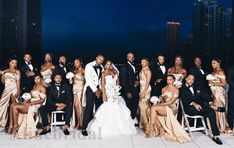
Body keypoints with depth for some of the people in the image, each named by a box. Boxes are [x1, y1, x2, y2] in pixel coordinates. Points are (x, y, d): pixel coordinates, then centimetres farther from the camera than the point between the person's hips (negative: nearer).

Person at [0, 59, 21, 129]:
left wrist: (18, 91, -13)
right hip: (6, 90, 4)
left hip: (14, 89, -4)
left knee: (13, 106, -9)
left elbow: (18, 81, -2)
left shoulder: (17, 71, 7)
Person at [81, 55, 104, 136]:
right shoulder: (89, 66, -4)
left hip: (99, 89, 6)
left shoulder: (101, 67, 11)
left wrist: (100, 89, -4)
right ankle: (84, 128, -6)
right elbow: (88, 79, -11)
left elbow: (102, 79, 11)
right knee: (89, 108, -11)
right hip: (91, 88, -6)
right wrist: (95, 90, -12)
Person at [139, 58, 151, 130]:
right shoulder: (142, 70, 13)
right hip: (141, 89, 8)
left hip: (146, 90, -8)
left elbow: (147, 83, -17)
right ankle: (143, 123, 19)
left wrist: (144, 92, -20)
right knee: (142, 106, 10)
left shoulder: (147, 70, -12)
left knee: (144, 106, -7)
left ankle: (146, 124, 2)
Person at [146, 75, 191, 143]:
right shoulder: (163, 89, 16)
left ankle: (151, 130, -21)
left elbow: (171, 102, -12)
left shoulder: (176, 90, -3)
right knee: (152, 108, -26)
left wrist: (160, 104, -18)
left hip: (172, 108, -6)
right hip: (164, 107, 6)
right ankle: (161, 130, -14)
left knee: (154, 108, -28)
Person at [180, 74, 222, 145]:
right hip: (189, 108, -5)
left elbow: (201, 98, 15)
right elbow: (184, 100, -10)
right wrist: (194, 103, -27)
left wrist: (210, 104, -3)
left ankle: (215, 136, -23)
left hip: (198, 107, 5)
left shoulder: (195, 88, 27)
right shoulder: (182, 88, 6)